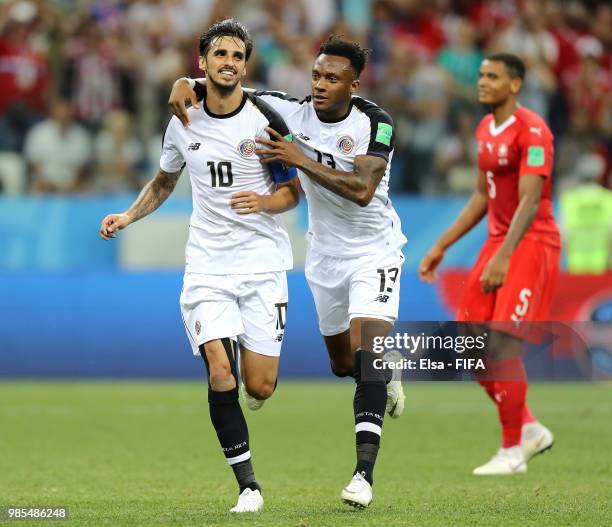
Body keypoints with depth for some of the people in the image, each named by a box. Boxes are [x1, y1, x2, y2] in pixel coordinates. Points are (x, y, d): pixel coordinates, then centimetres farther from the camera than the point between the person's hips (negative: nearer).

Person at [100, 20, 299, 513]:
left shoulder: (266, 120, -6)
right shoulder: (183, 122, 4)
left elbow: (292, 192, 1)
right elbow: (164, 181, 22)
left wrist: (263, 202, -20)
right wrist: (128, 216, 8)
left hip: (263, 262, -2)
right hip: (207, 263, 2)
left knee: (259, 388, -5)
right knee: (219, 370, -17)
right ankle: (248, 485, -8)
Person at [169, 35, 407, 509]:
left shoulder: (375, 124, -20)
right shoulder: (292, 112, -10)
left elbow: (361, 190, -32)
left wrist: (300, 159, -34)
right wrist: (186, 83, -27)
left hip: (374, 252, -5)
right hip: (325, 254, 5)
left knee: (366, 354, -21)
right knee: (342, 363, 17)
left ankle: (365, 473, -25)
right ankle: (386, 377, 53)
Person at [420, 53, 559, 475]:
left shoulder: (532, 131, -16)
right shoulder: (485, 129, 12)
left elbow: (529, 200, -24)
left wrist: (504, 256, -33)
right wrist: (442, 246, 19)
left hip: (532, 244, -9)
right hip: (498, 241, 9)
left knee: (503, 345, -13)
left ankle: (513, 451, 0)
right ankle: (529, 428, 17)